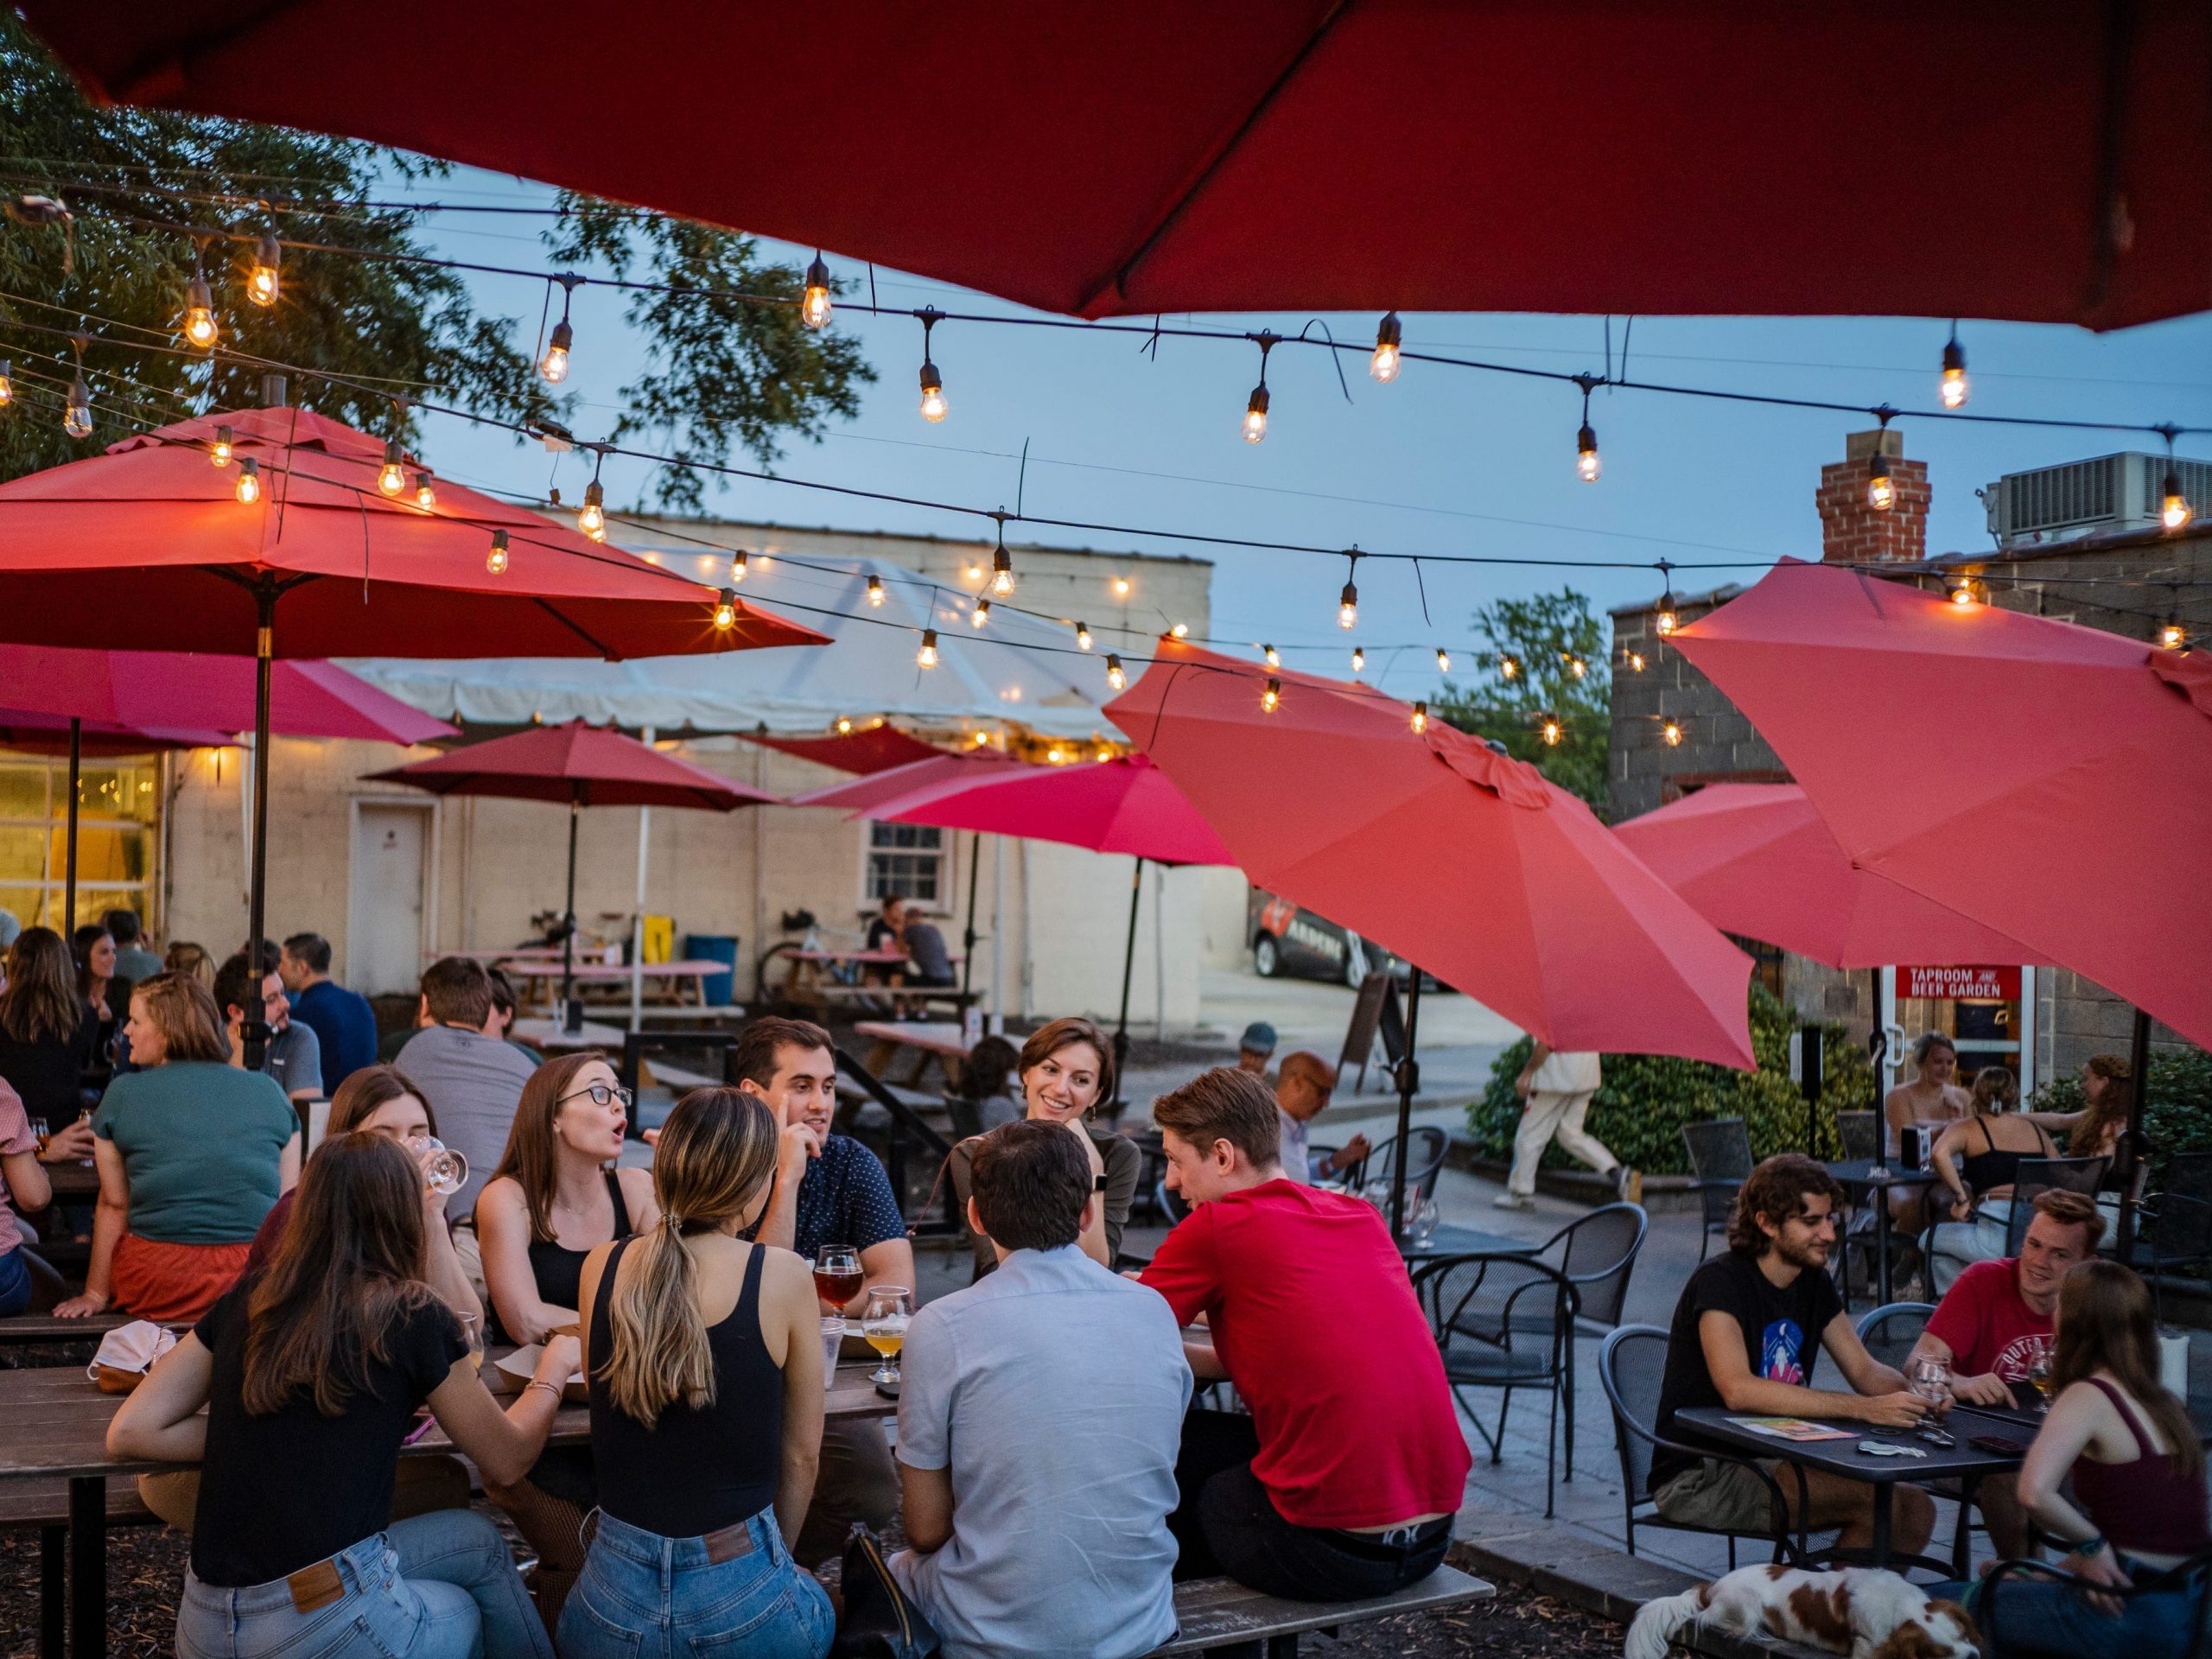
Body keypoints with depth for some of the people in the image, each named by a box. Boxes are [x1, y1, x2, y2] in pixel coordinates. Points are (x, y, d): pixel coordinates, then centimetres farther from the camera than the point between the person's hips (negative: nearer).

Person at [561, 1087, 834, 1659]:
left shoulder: (600, 1267, -4)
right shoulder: (784, 1276, -12)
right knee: (818, 1608, 32)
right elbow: (802, 1454, -1)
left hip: (613, 1605, 3)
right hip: (738, 1606, -3)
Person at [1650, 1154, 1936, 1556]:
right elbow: (1738, 1390, -31)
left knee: (1915, 1509, -7)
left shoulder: (1814, 1282, 9)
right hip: (1696, 1476, -8)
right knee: (1875, 1499, -21)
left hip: (1772, 1462, 8)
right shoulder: (1720, 1282, -17)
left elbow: (1865, 1370, 12)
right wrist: (1864, 1408, -33)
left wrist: (1917, 1391, -12)